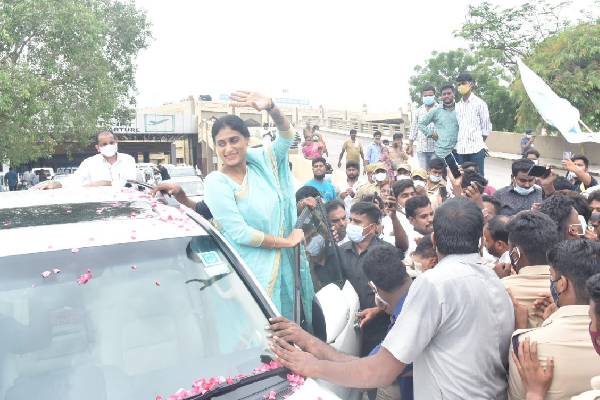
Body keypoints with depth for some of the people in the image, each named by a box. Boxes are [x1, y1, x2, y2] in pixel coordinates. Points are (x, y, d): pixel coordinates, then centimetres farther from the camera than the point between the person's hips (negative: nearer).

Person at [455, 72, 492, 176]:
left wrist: (480, 142, 4)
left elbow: (486, 127, 1)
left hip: (476, 149, -4)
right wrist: (457, 142, 5)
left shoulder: (480, 103, -1)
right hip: (460, 149, 4)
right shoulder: (457, 106, 12)